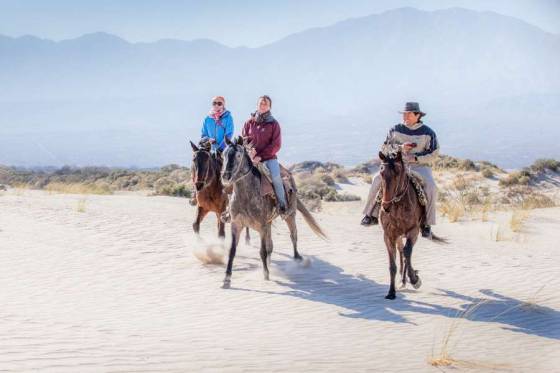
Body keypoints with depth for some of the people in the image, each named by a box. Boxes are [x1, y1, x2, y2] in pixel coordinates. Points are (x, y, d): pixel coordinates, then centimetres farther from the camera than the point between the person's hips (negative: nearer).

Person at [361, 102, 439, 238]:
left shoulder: (428, 132, 0)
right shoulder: (395, 130, 5)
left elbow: (434, 153, -2)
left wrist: (416, 158, -15)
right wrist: (401, 148, -14)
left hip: (420, 165, -2)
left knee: (431, 187, -30)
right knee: (378, 178, -22)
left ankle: (426, 224, -18)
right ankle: (372, 214, -12)